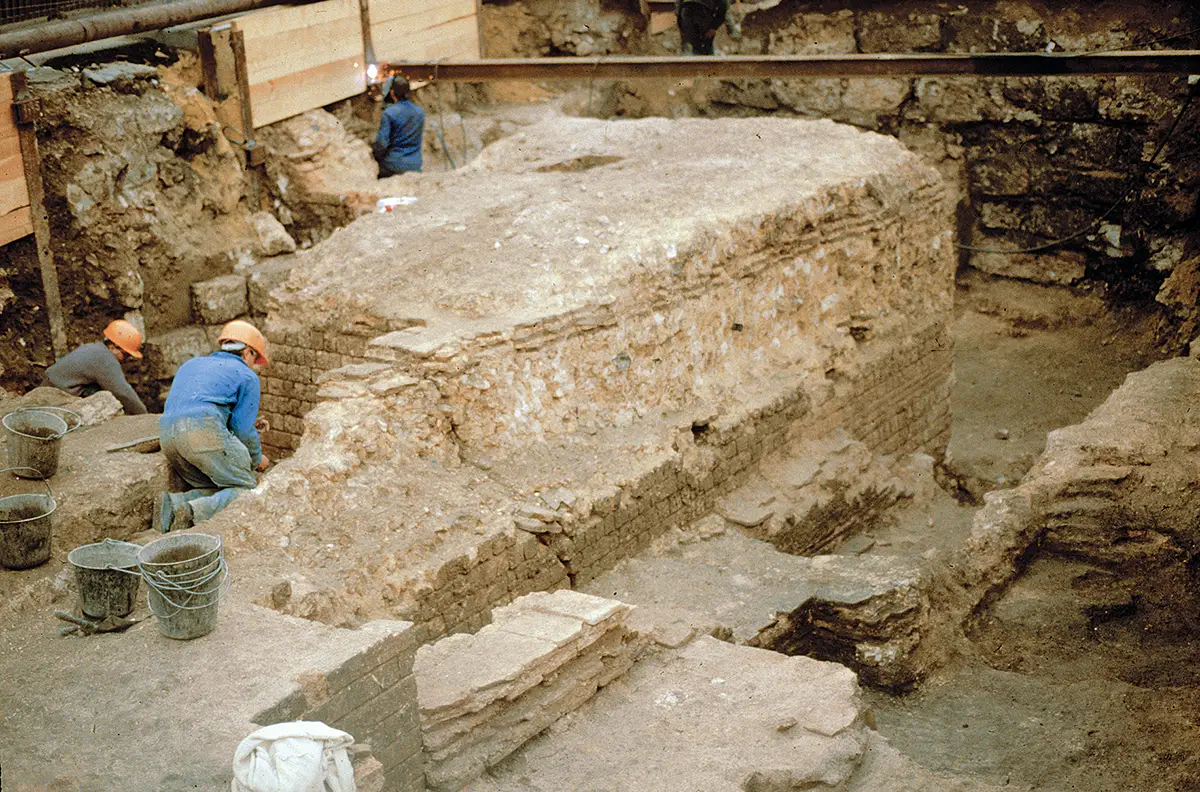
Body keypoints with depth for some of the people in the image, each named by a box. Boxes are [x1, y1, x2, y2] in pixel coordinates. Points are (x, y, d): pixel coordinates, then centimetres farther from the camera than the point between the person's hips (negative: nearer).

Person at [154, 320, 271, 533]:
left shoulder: (191, 364, 32)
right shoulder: (247, 376, 12)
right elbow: (244, 429, 3)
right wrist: (257, 459, 23)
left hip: (167, 435, 7)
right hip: (204, 430, -7)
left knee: (216, 492, 17)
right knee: (246, 489, 1)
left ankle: (174, 503, -14)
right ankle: (194, 512, -27)